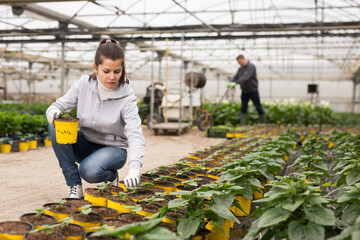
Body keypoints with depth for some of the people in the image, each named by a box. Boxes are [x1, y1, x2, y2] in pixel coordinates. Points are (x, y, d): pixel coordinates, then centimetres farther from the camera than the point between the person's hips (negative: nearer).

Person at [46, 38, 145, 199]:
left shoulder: (127, 98, -20)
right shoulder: (84, 84, -10)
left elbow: (135, 134, -31)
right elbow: (59, 105, -3)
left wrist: (134, 169, -48)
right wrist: (53, 112, -30)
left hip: (112, 148, -4)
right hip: (84, 145, 4)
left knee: (90, 171, -35)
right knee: (55, 127, -24)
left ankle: (111, 176, 3)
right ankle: (74, 186, -15)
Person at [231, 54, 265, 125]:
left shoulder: (251, 66, -14)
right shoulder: (241, 68, 9)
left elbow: (245, 77, -27)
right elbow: (236, 77, 3)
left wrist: (236, 83, -37)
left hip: (253, 90, -7)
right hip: (244, 91, 7)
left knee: (258, 107, 1)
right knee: (243, 108, 4)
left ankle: (263, 124, 11)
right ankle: (243, 124, 6)